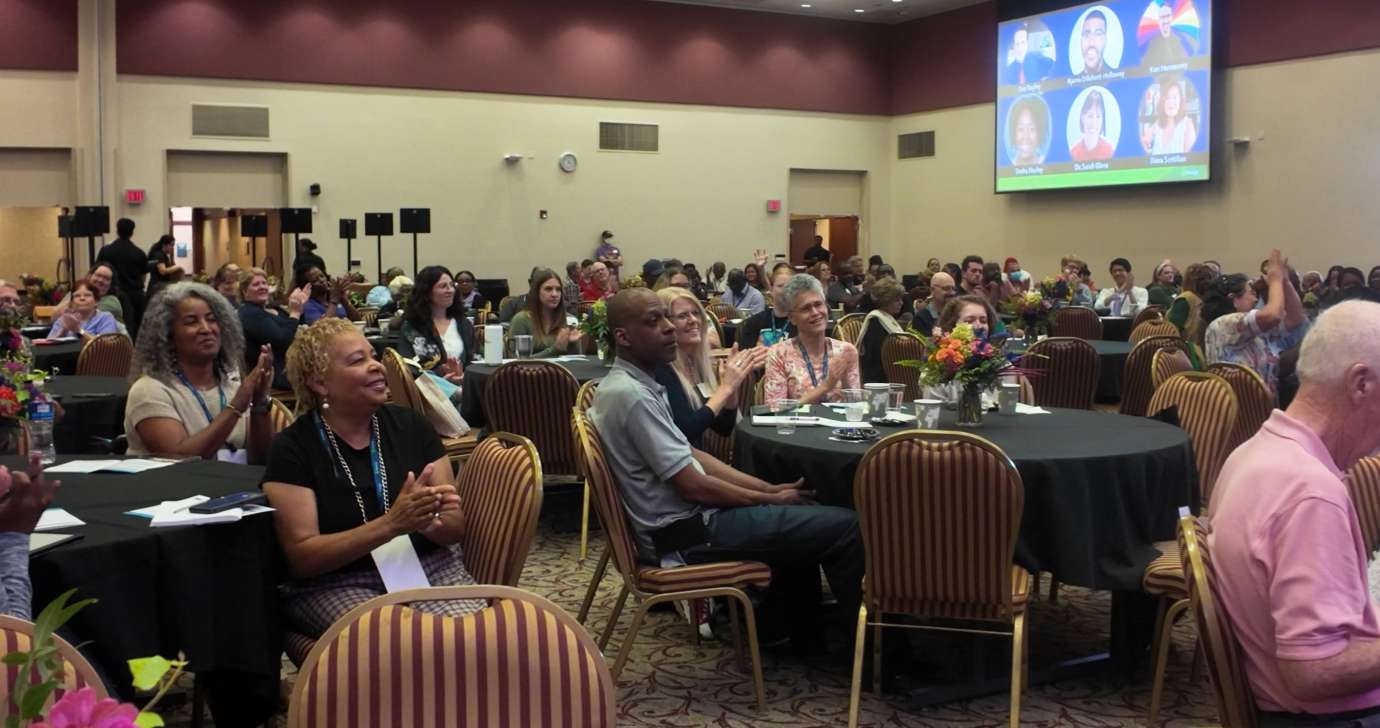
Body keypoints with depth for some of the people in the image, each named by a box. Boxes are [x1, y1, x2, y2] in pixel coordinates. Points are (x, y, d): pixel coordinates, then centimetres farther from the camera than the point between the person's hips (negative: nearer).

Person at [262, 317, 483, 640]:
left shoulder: (411, 425, 5)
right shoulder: (292, 449, -4)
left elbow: (457, 527, 5)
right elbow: (302, 556, -12)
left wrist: (428, 520, -20)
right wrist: (392, 524, -24)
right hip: (336, 585, -2)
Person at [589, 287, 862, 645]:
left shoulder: (631, 385, 8)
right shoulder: (631, 395, -24)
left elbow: (691, 454, 12)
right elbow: (692, 486, -22)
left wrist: (770, 489, 6)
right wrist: (771, 499, -8)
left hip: (682, 515, 10)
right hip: (686, 531, -10)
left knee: (804, 513, 25)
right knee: (844, 527, -6)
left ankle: (790, 626, 31)